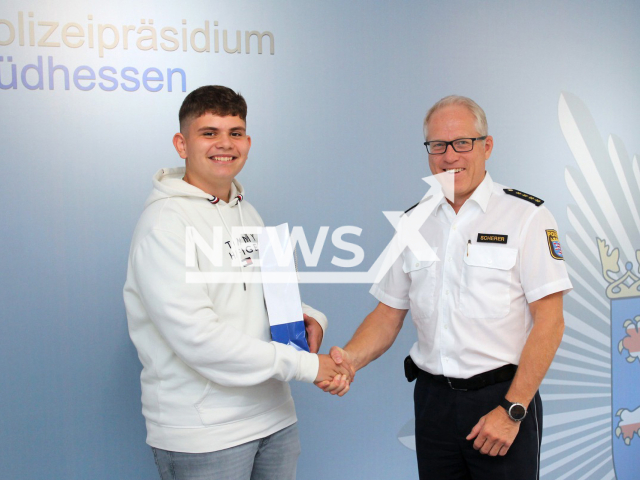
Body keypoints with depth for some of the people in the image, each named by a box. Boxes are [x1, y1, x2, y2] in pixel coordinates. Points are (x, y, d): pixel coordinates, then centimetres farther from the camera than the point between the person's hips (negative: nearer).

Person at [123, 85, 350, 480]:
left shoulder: (247, 212, 12)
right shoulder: (165, 222, -14)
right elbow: (197, 338, -23)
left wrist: (310, 317, -2)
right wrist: (304, 365, -19)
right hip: (202, 437, -7)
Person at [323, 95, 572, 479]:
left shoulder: (526, 216, -7)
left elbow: (549, 321, -11)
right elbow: (389, 313, 9)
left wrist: (512, 410, -15)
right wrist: (350, 358, -9)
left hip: (502, 398, -4)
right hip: (433, 399, 4)